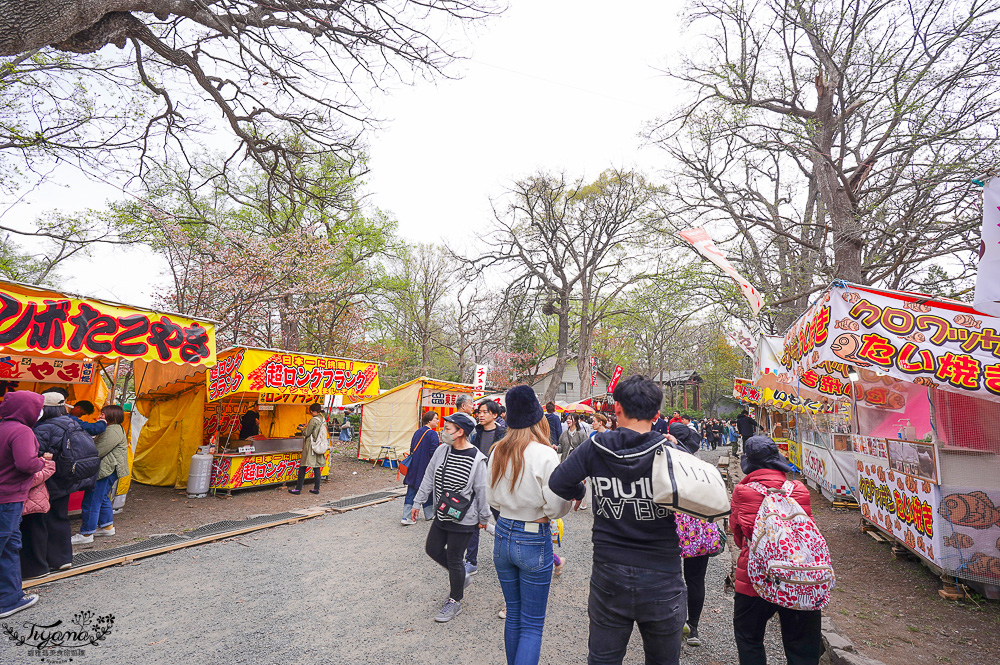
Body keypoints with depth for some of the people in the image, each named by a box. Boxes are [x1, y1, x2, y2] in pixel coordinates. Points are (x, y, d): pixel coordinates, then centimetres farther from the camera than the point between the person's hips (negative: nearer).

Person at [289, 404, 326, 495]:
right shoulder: (323, 420, 7)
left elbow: (307, 433, -12)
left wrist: (302, 430, 7)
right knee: (317, 468, 9)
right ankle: (316, 488, 12)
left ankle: (298, 489, 7)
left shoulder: (313, 420, -16)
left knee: (303, 467, 2)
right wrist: (308, 427, 17)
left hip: (311, 446, -7)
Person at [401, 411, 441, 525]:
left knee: (411, 493, 6)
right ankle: (429, 515, 25)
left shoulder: (417, 432, 8)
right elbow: (434, 453, -18)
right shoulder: (432, 434, -14)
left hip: (414, 467, 6)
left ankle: (406, 517, 1)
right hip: (426, 467, -6)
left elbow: (411, 449, 13)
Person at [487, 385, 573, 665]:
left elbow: (492, 499, 7)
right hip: (535, 540, -5)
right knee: (532, 625, 9)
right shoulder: (545, 455, -20)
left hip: (503, 536, 6)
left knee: (513, 615, 22)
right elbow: (556, 508, -17)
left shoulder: (498, 452, -3)